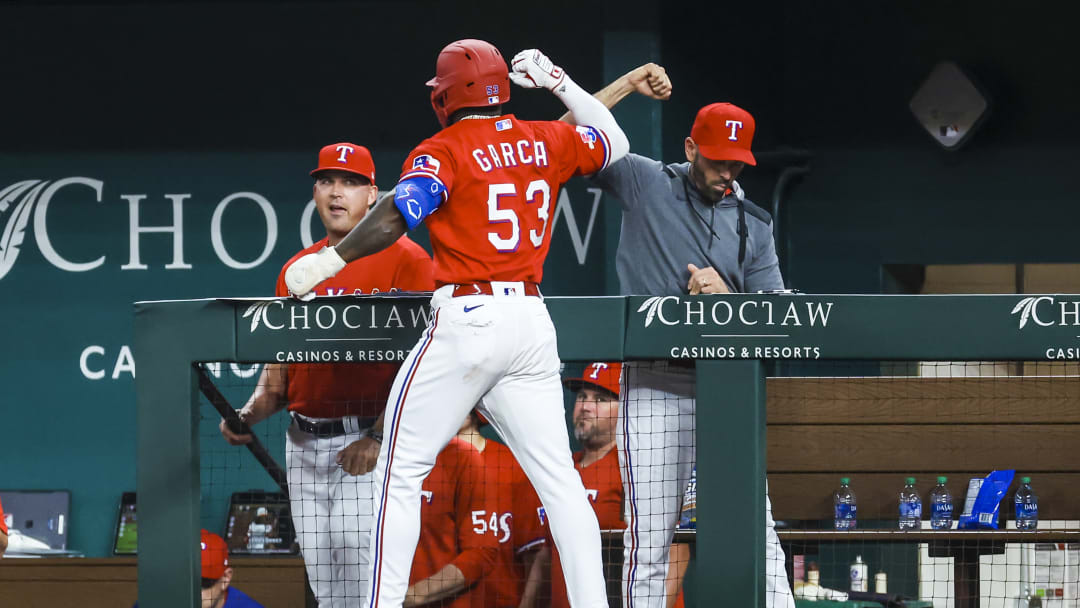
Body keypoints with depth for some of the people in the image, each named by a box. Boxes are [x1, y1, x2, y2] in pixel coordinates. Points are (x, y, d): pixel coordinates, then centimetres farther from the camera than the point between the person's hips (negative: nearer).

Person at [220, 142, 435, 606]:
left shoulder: (405, 260, -4)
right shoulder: (296, 270, 16)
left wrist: (377, 438, -20)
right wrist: (250, 412, -1)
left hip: (368, 445, -6)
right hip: (304, 444, 6)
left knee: (360, 565, -16)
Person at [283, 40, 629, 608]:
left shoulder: (444, 151, -5)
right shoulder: (546, 142, 11)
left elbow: (395, 219, -19)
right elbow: (614, 142, 31)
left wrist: (330, 260, -15)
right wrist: (559, 83, 35)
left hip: (467, 321, -6)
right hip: (532, 320, 6)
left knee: (400, 473, 1)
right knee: (558, 477, 6)